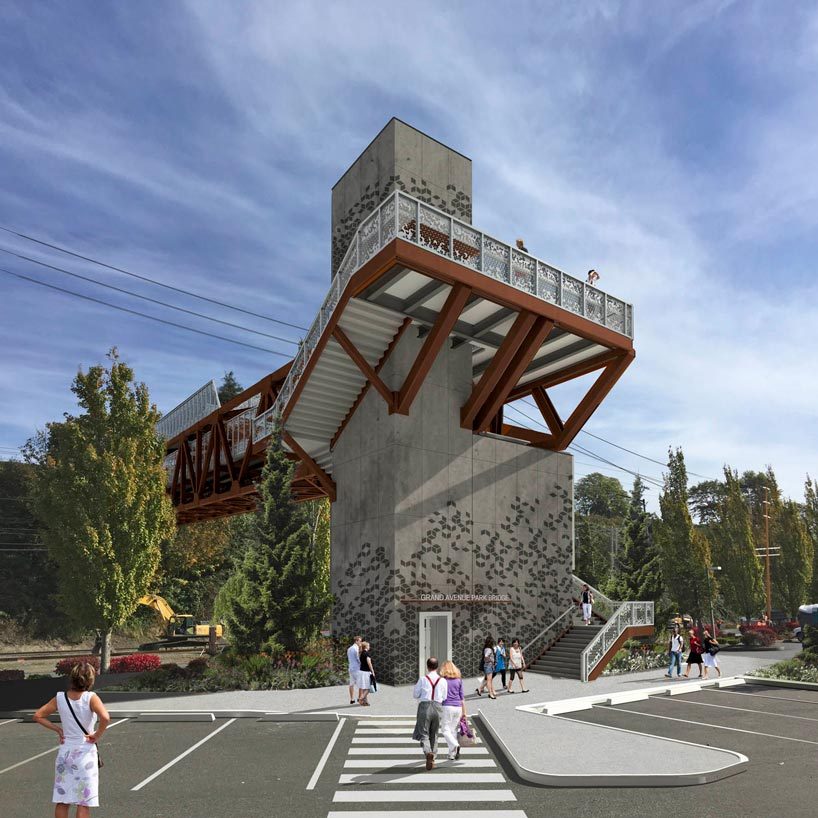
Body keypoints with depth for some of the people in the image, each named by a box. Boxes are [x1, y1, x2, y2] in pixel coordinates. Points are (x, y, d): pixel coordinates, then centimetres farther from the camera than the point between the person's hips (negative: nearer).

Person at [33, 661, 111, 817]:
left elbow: (38, 716, 6)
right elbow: (105, 718, -30)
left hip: (64, 751, 4)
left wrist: (57, 729, 8)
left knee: (62, 802, 16)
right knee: (83, 803, 6)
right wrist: (98, 734, -13)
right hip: (85, 753, -4)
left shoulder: (59, 698, -3)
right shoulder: (91, 698, -16)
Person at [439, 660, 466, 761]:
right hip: (458, 707, 4)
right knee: (453, 730, 11)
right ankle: (452, 754, 11)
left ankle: (455, 745, -24)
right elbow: (462, 697, 9)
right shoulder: (459, 680, 8)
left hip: (447, 707, -4)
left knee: (446, 730, 0)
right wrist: (464, 712, 13)